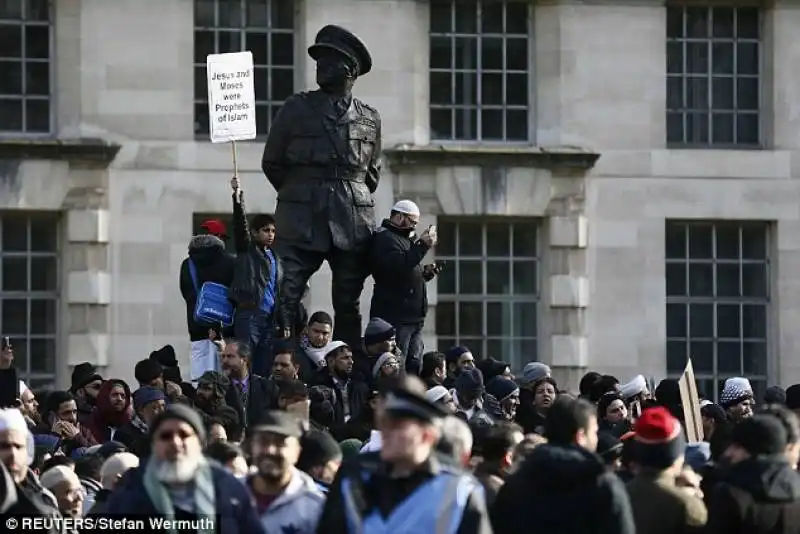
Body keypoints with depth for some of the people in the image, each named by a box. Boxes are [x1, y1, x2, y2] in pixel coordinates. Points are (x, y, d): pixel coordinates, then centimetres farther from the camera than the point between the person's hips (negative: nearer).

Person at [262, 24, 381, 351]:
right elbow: (271, 163, 11)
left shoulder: (369, 119, 10)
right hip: (302, 222, -2)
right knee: (285, 297, -12)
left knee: (348, 303, 6)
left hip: (354, 222, 2)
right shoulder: (296, 109, 4)